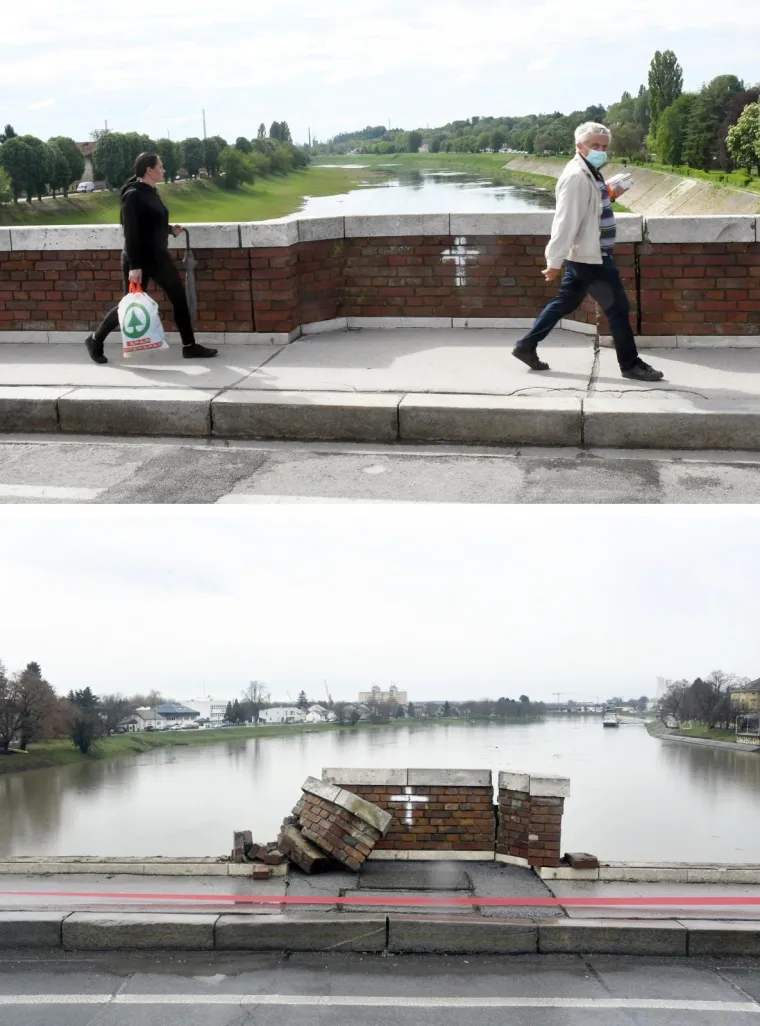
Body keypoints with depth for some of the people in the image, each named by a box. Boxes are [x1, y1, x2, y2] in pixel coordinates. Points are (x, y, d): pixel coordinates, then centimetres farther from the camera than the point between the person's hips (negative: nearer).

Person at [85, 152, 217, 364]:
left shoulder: (151, 192, 9)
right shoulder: (133, 195, -18)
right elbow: (130, 232, -22)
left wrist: (170, 229, 8)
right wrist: (133, 266, -25)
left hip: (158, 257, 9)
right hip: (139, 260, -9)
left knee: (180, 298, 5)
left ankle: (189, 346, 13)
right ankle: (95, 340, 19)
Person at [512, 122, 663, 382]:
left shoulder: (590, 173, 12)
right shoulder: (576, 176, -21)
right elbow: (566, 221, -24)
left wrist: (609, 196, 9)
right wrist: (554, 261, -25)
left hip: (586, 254, 10)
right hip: (590, 256, -10)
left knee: (565, 303, 17)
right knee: (617, 308, -2)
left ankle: (526, 346, 23)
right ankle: (631, 364, 9)